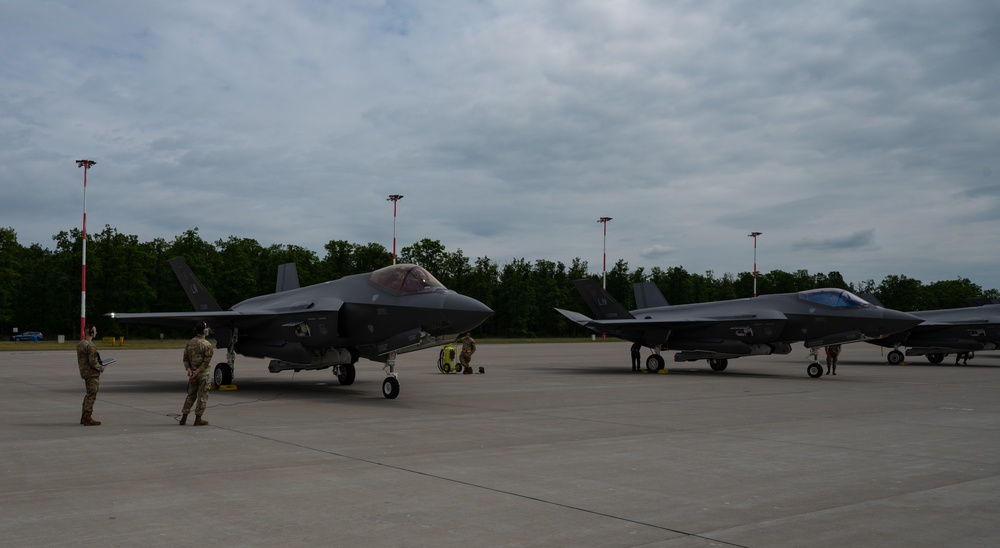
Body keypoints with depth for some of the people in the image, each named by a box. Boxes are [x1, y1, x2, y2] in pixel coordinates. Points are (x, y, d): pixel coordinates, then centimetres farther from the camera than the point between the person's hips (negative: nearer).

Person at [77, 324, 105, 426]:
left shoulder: (80, 344, 10)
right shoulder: (90, 346, -19)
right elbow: (93, 362, -23)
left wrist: (99, 364, 15)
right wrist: (101, 368, -5)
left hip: (84, 372, 9)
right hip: (92, 374, -9)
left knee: (89, 395, 18)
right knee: (91, 395, -4)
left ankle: (84, 417, 23)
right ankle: (88, 419, -1)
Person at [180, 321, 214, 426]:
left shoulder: (189, 343, 6)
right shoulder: (207, 345, -13)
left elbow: (185, 359, 4)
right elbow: (206, 361, -18)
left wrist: (189, 370, -4)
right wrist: (197, 371, -15)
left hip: (193, 374, 6)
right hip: (204, 374, -6)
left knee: (191, 395, 16)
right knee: (202, 396, 3)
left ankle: (184, 418, 16)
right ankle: (198, 419, 6)